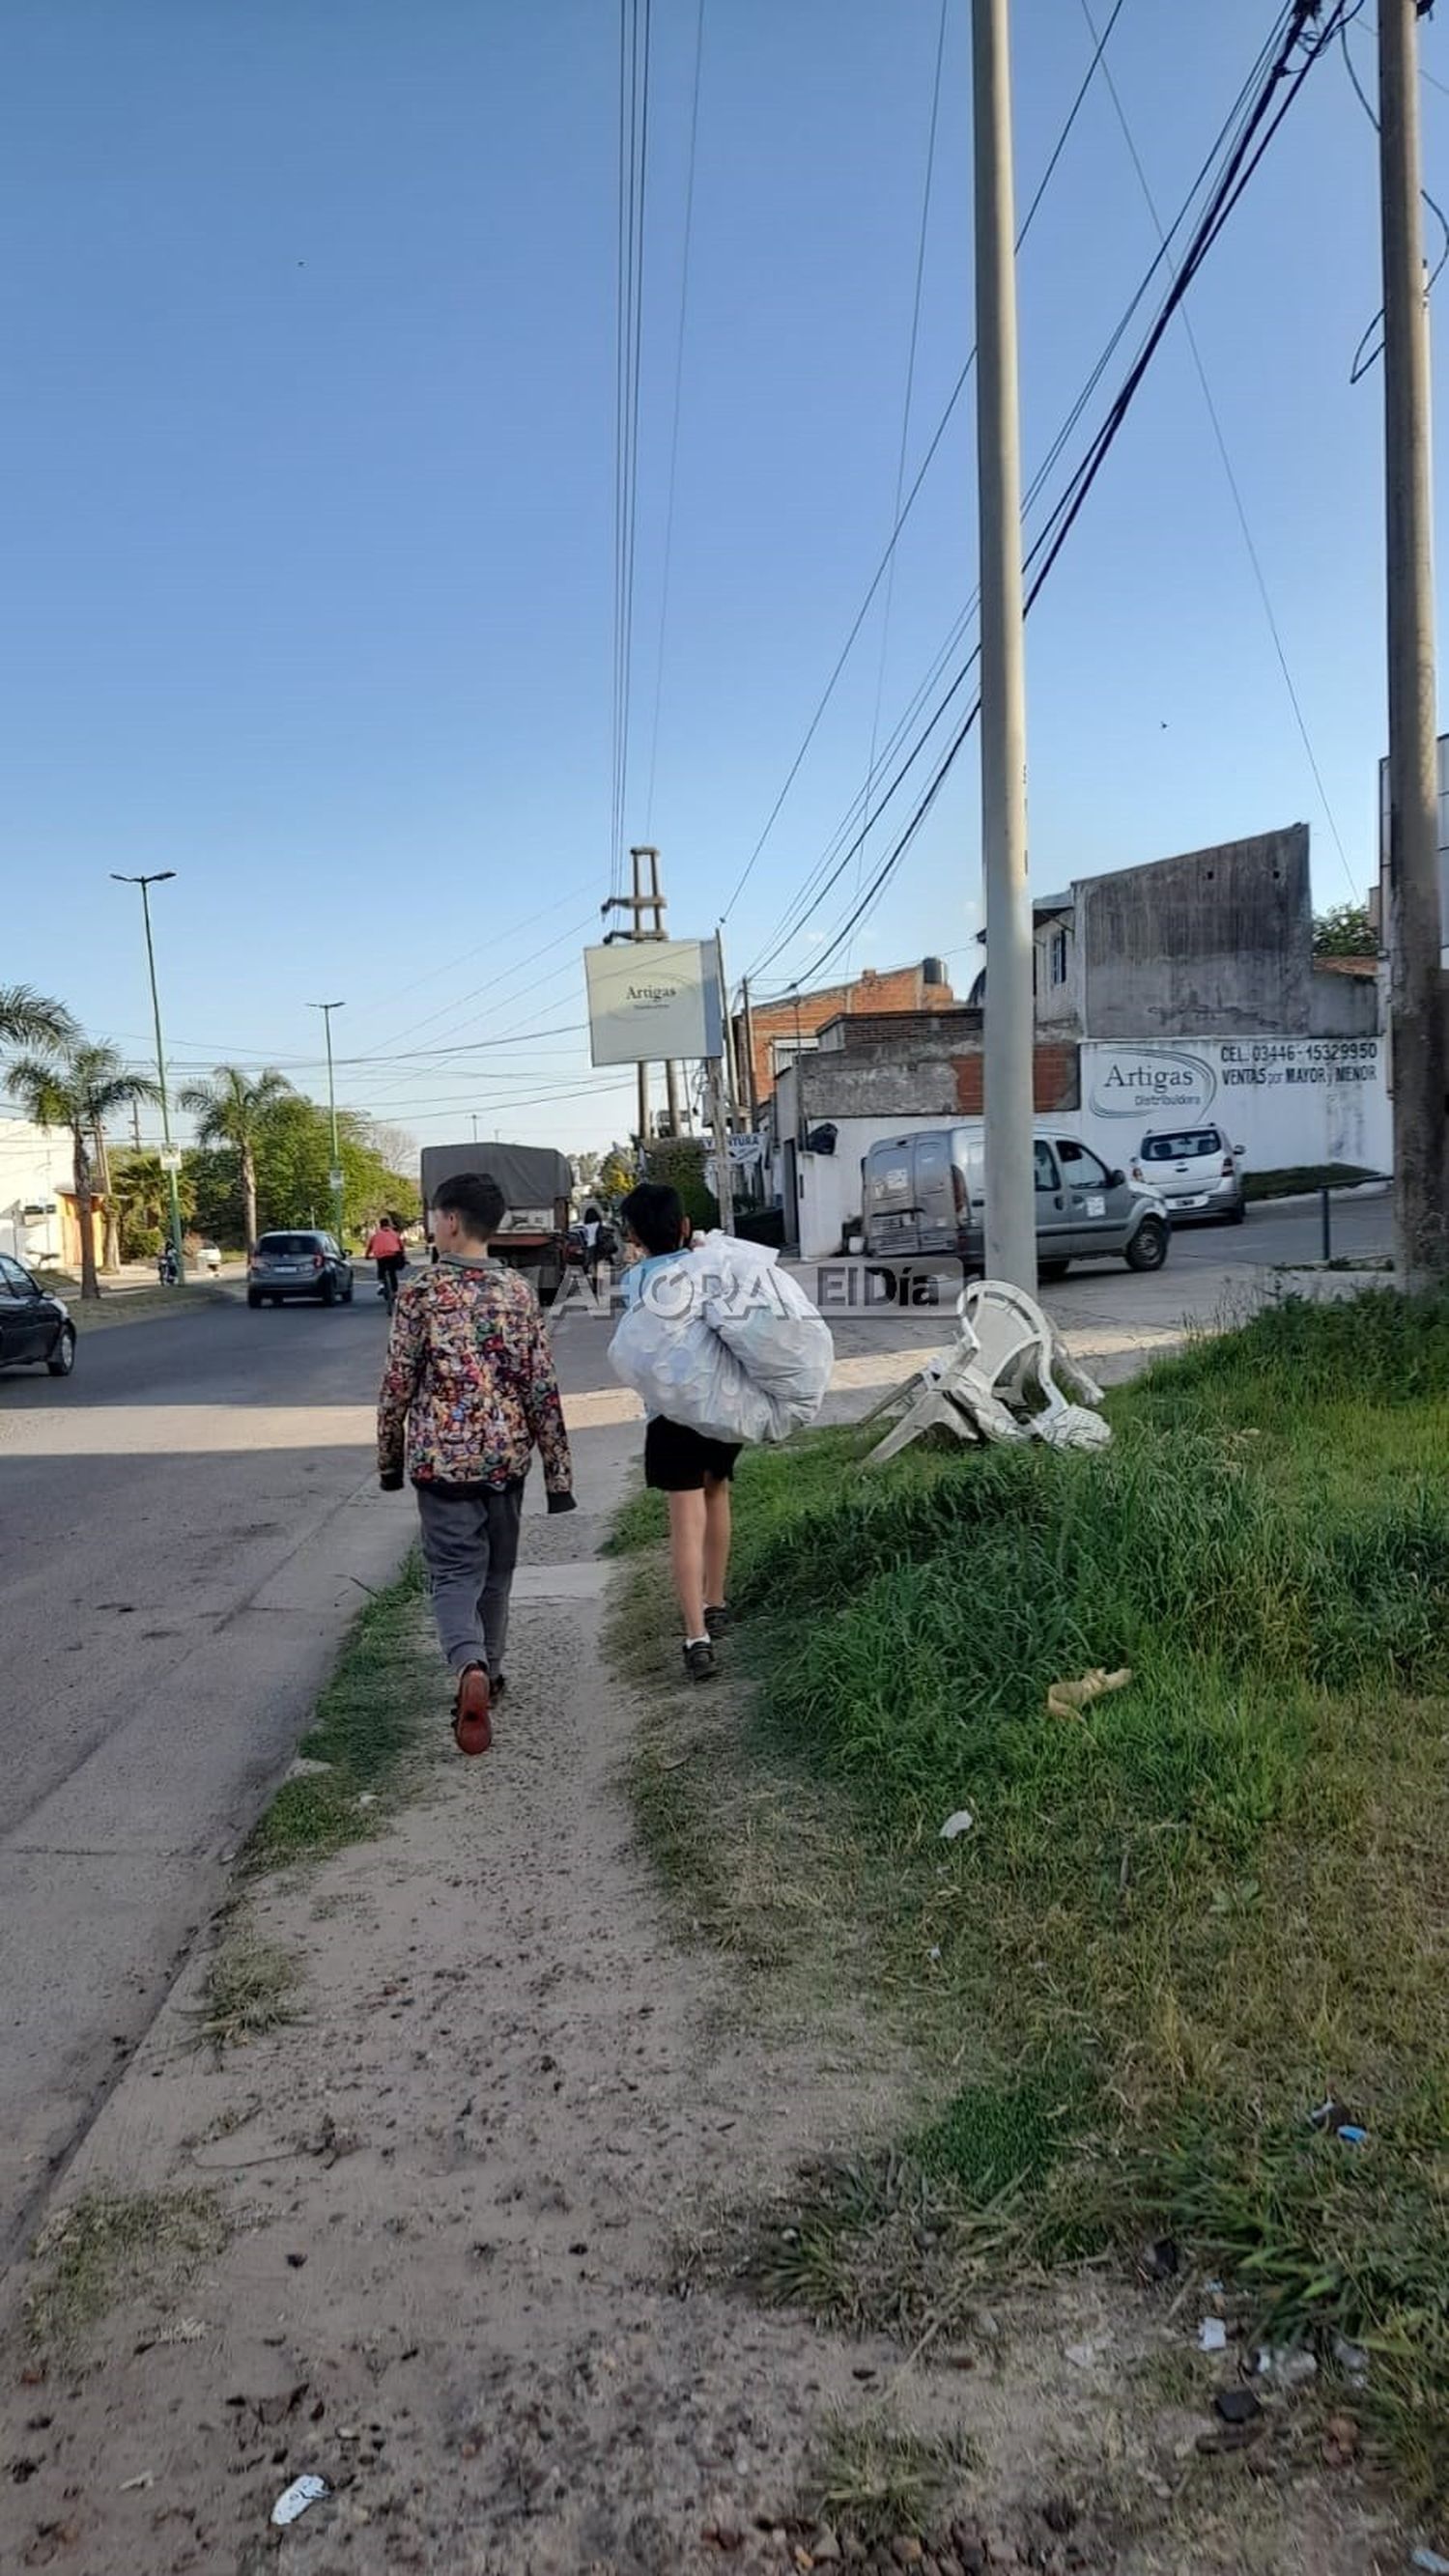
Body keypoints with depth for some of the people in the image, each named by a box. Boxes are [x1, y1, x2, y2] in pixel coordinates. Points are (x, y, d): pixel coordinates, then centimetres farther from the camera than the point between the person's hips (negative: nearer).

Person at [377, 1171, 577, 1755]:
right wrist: (557, 1472, 4)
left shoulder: (420, 1292, -8)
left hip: (441, 1457, -3)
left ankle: (471, 1667, -25)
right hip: (505, 1454, 3)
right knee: (495, 1573, 19)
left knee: (454, 1573, 0)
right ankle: (488, 1673, 31)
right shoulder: (519, 1292, 0)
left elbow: (398, 1382, -5)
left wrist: (390, 1458, 9)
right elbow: (542, 1386, -1)